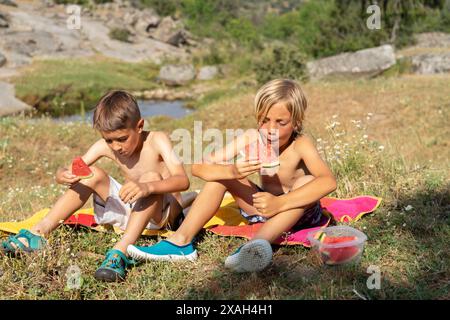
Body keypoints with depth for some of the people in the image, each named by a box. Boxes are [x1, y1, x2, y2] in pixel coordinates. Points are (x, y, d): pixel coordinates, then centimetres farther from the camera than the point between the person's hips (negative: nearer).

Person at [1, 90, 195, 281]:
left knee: (152, 177, -34)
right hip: (128, 210, 5)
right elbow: (64, 172, -8)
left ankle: (121, 251, -45)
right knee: (92, 174, -13)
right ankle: (39, 232, -14)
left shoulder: (157, 140, -20)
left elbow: (183, 180, -34)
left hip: (161, 213, -4)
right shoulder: (105, 146, -8)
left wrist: (147, 187, -52)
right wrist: (64, 176, -34)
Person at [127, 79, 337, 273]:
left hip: (297, 212, -3)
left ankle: (258, 243, -47)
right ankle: (181, 242, -20)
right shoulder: (252, 138, -17)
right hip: (265, 206, 4)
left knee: (308, 181, -34)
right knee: (220, 173, -14)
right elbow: (199, 167, -21)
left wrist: (280, 203, -52)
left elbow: (328, 181, -44)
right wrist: (232, 171, -41)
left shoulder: (300, 144, -26)